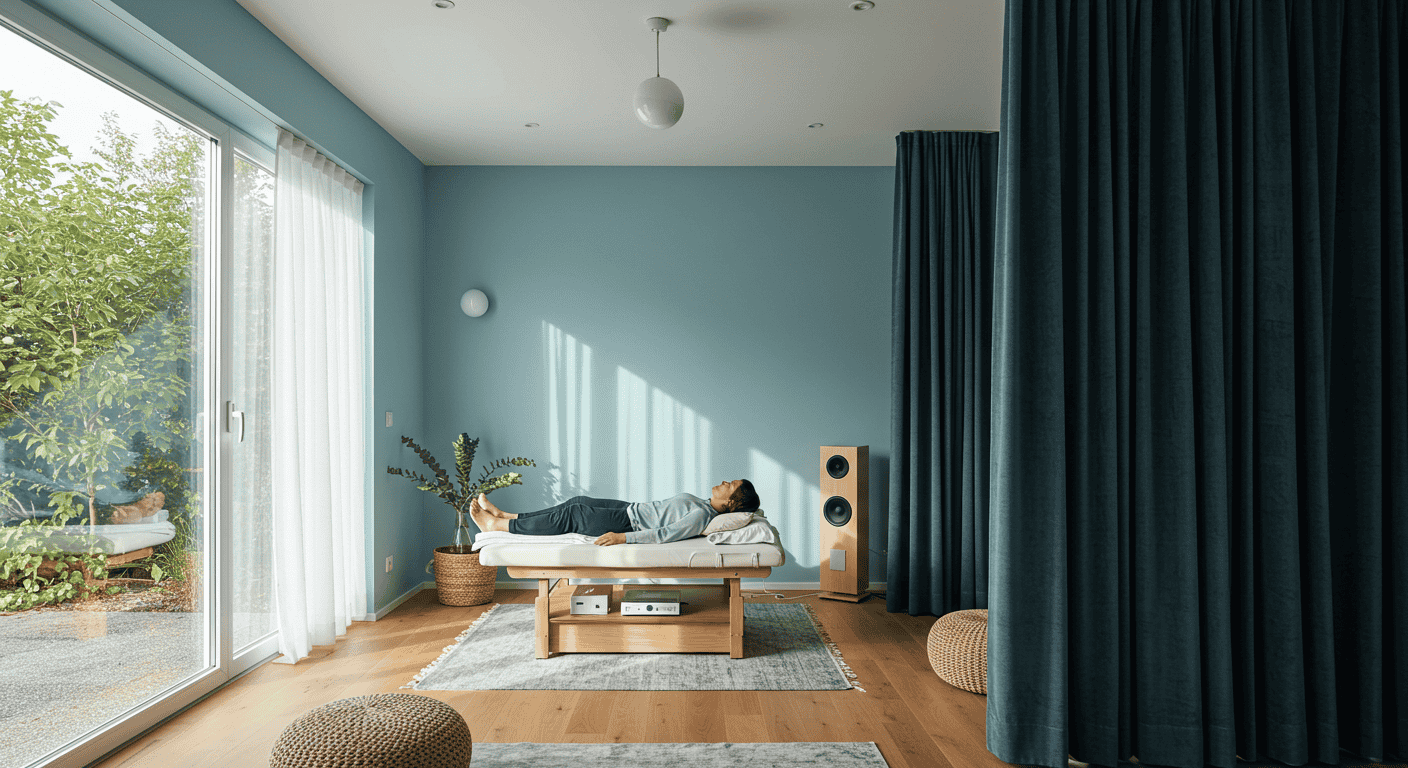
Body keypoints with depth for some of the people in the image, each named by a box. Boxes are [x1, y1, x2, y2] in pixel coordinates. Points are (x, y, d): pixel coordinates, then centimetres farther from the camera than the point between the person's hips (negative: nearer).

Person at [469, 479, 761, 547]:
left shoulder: (701, 516, -23)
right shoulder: (703, 505, 6)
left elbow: (665, 534, -31)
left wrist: (622, 537, -33)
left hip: (630, 522, -9)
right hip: (632, 509, 9)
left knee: (571, 515, -10)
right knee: (578, 502, 11)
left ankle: (498, 525, 1)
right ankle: (506, 515, 20)